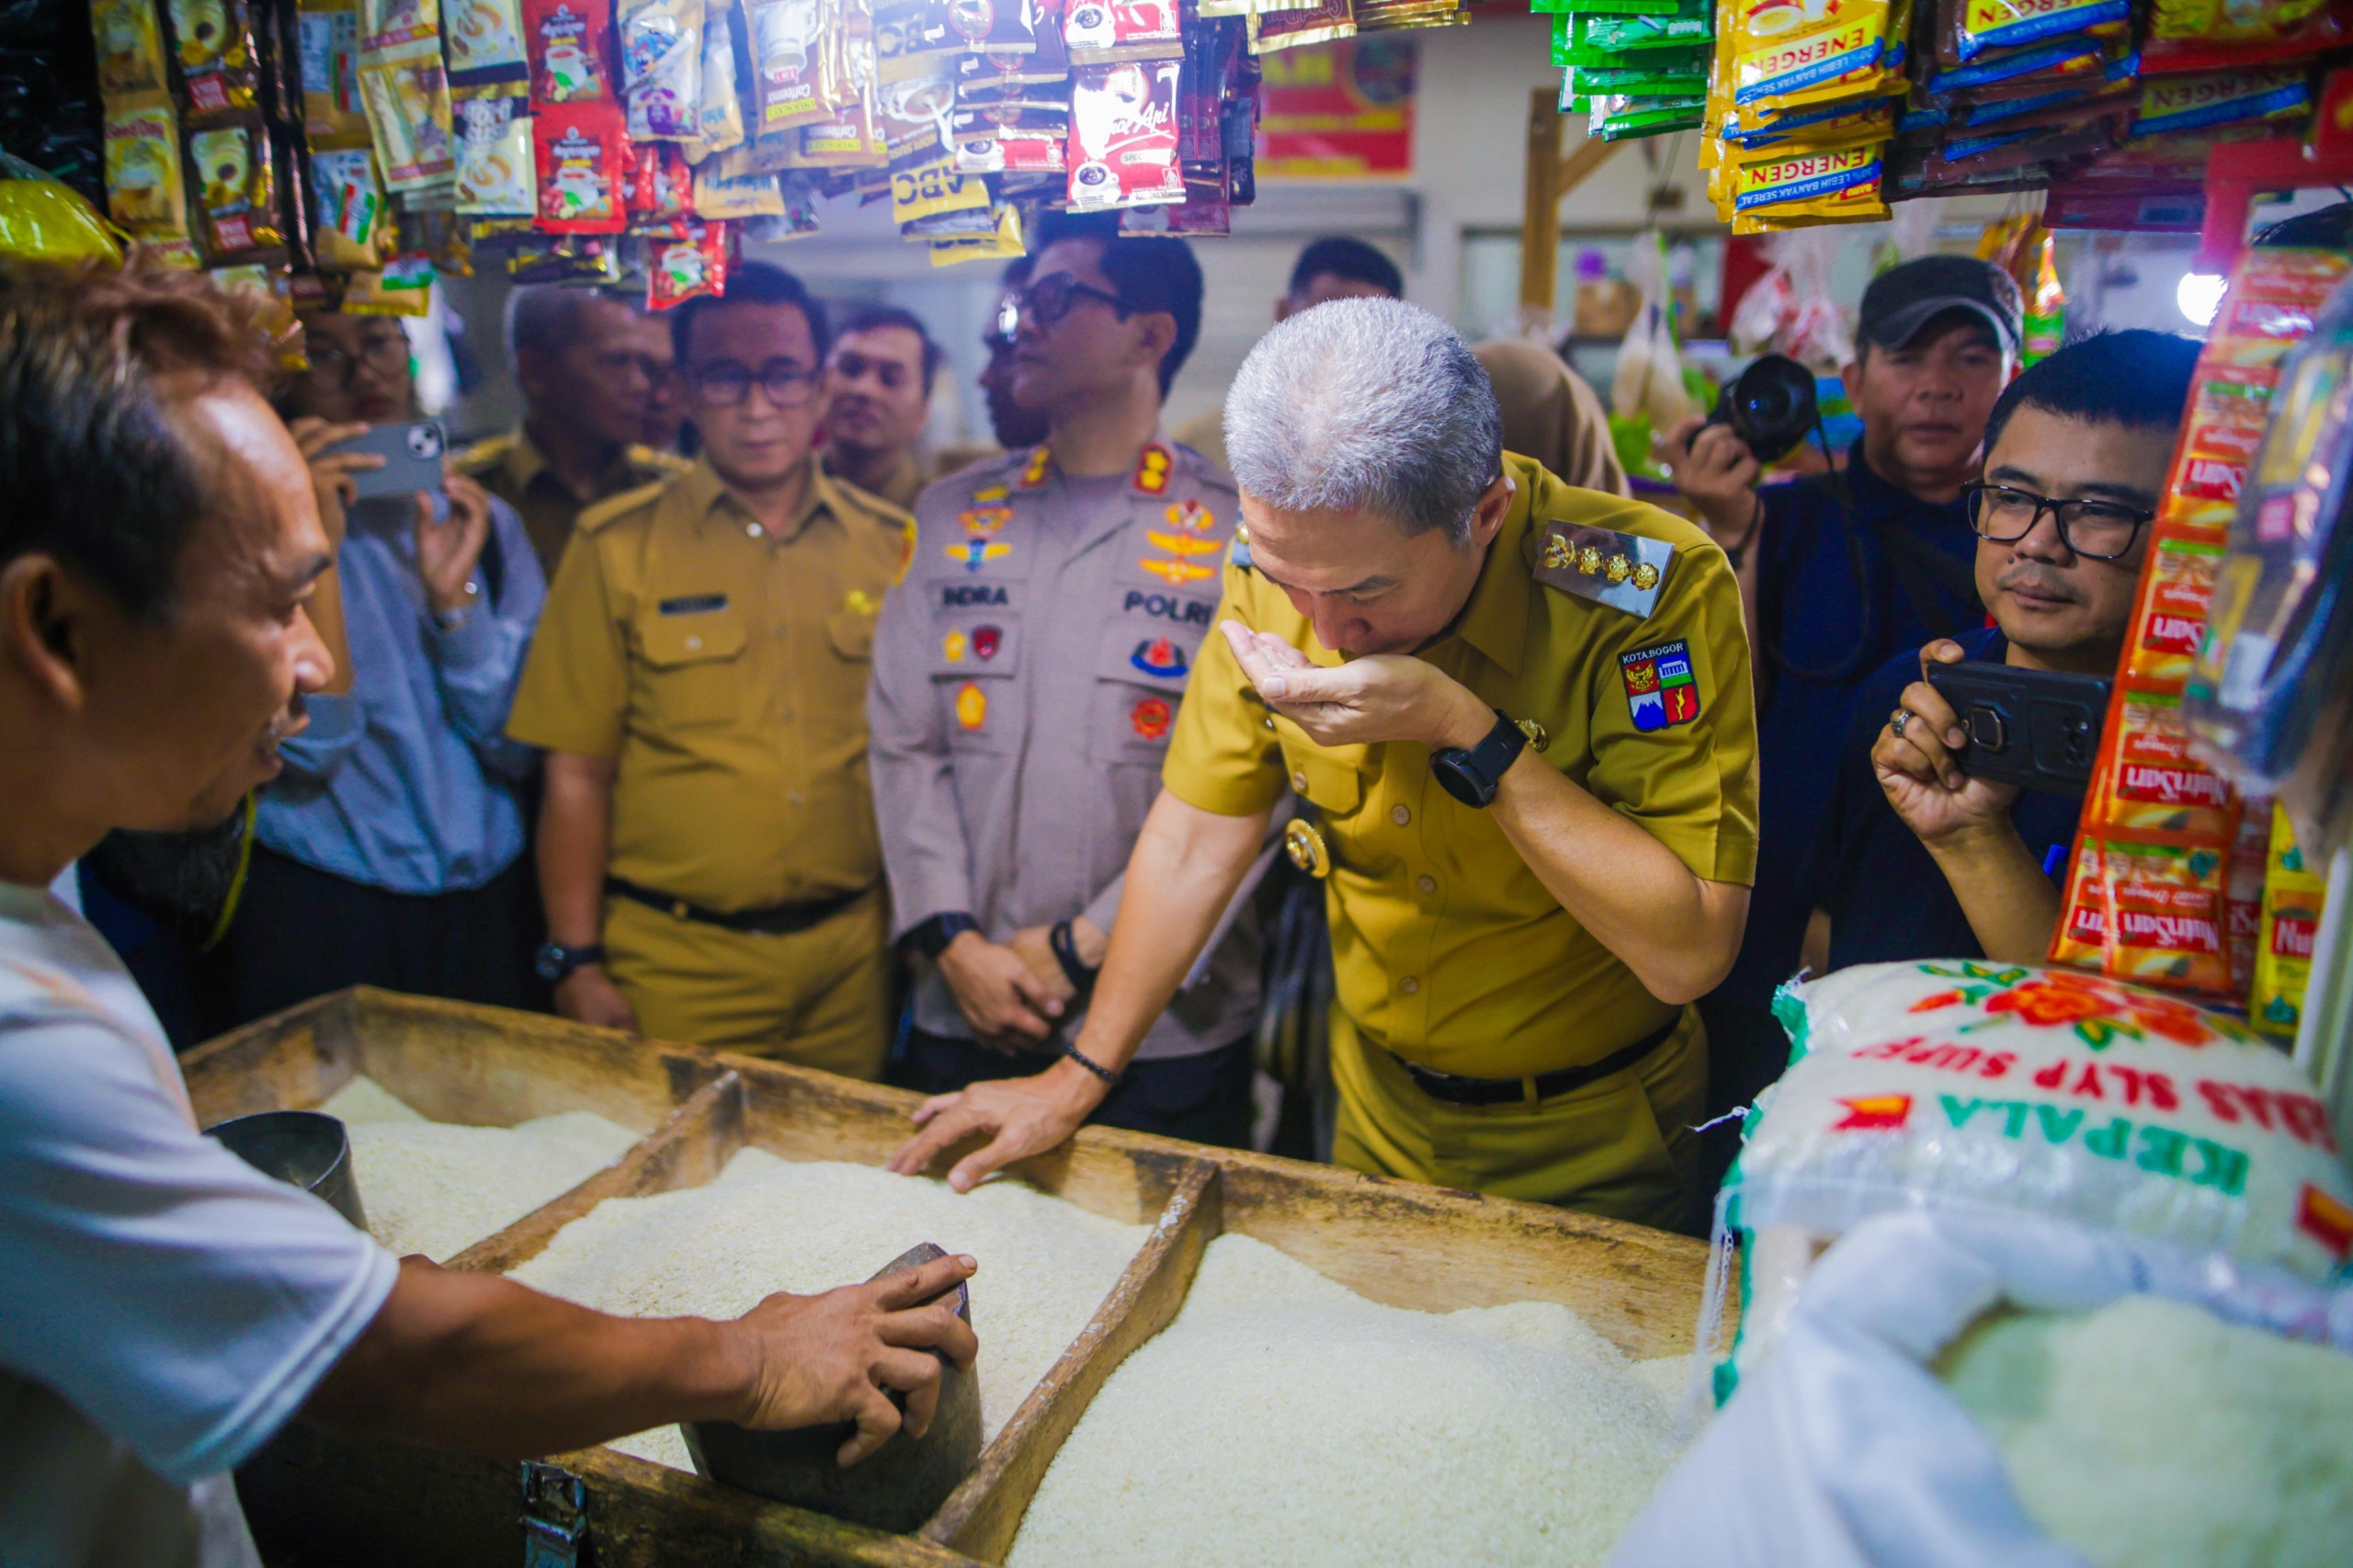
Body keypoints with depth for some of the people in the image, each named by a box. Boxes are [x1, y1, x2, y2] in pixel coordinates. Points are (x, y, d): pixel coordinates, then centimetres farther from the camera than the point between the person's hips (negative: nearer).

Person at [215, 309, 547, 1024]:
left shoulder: (481, 518, 6)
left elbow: (519, 743, -1)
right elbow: (307, 747, -15)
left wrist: (455, 597, -15)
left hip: (487, 905, 4)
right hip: (319, 911, -3)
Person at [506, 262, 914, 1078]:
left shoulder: (891, 545, 5)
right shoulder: (618, 544, -1)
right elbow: (577, 773, -2)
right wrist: (576, 964, -4)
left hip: (852, 957, 2)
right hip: (675, 963, -2)